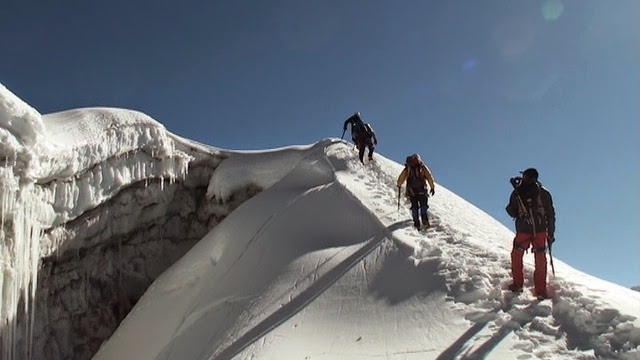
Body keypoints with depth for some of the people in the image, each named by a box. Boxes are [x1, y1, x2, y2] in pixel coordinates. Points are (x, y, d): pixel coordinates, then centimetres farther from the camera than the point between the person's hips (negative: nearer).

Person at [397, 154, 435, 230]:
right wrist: (432, 187, 5)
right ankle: (424, 219, -13)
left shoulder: (407, 168, 10)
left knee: (414, 206, 10)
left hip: (411, 190, 1)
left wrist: (399, 185, 28)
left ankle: (416, 223, 0)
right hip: (422, 190, -1)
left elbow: (401, 178, 12)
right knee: (423, 205, 9)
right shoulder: (423, 167, 7)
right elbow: (430, 177, 0)